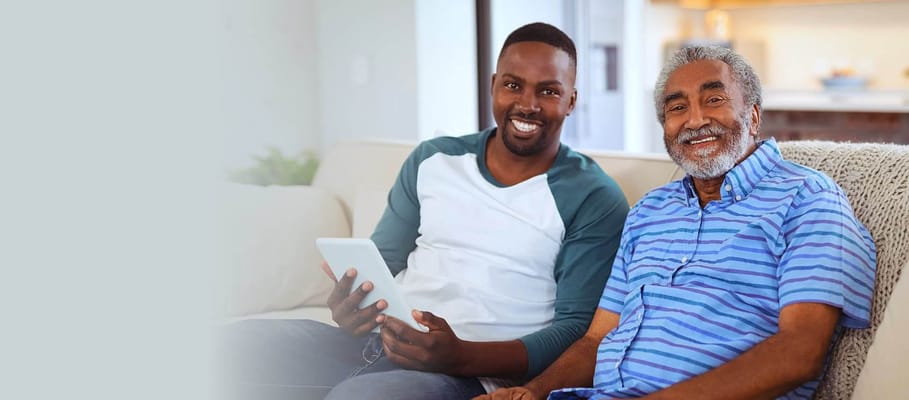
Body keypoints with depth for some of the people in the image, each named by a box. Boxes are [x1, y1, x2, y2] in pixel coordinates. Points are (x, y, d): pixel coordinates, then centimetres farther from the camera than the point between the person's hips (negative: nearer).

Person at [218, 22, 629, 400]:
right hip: (376, 345, 5)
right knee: (240, 344, -17)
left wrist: (461, 356, -23)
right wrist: (350, 307, -9)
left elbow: (576, 327, -7)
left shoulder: (594, 199, 0)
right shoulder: (433, 159, 14)